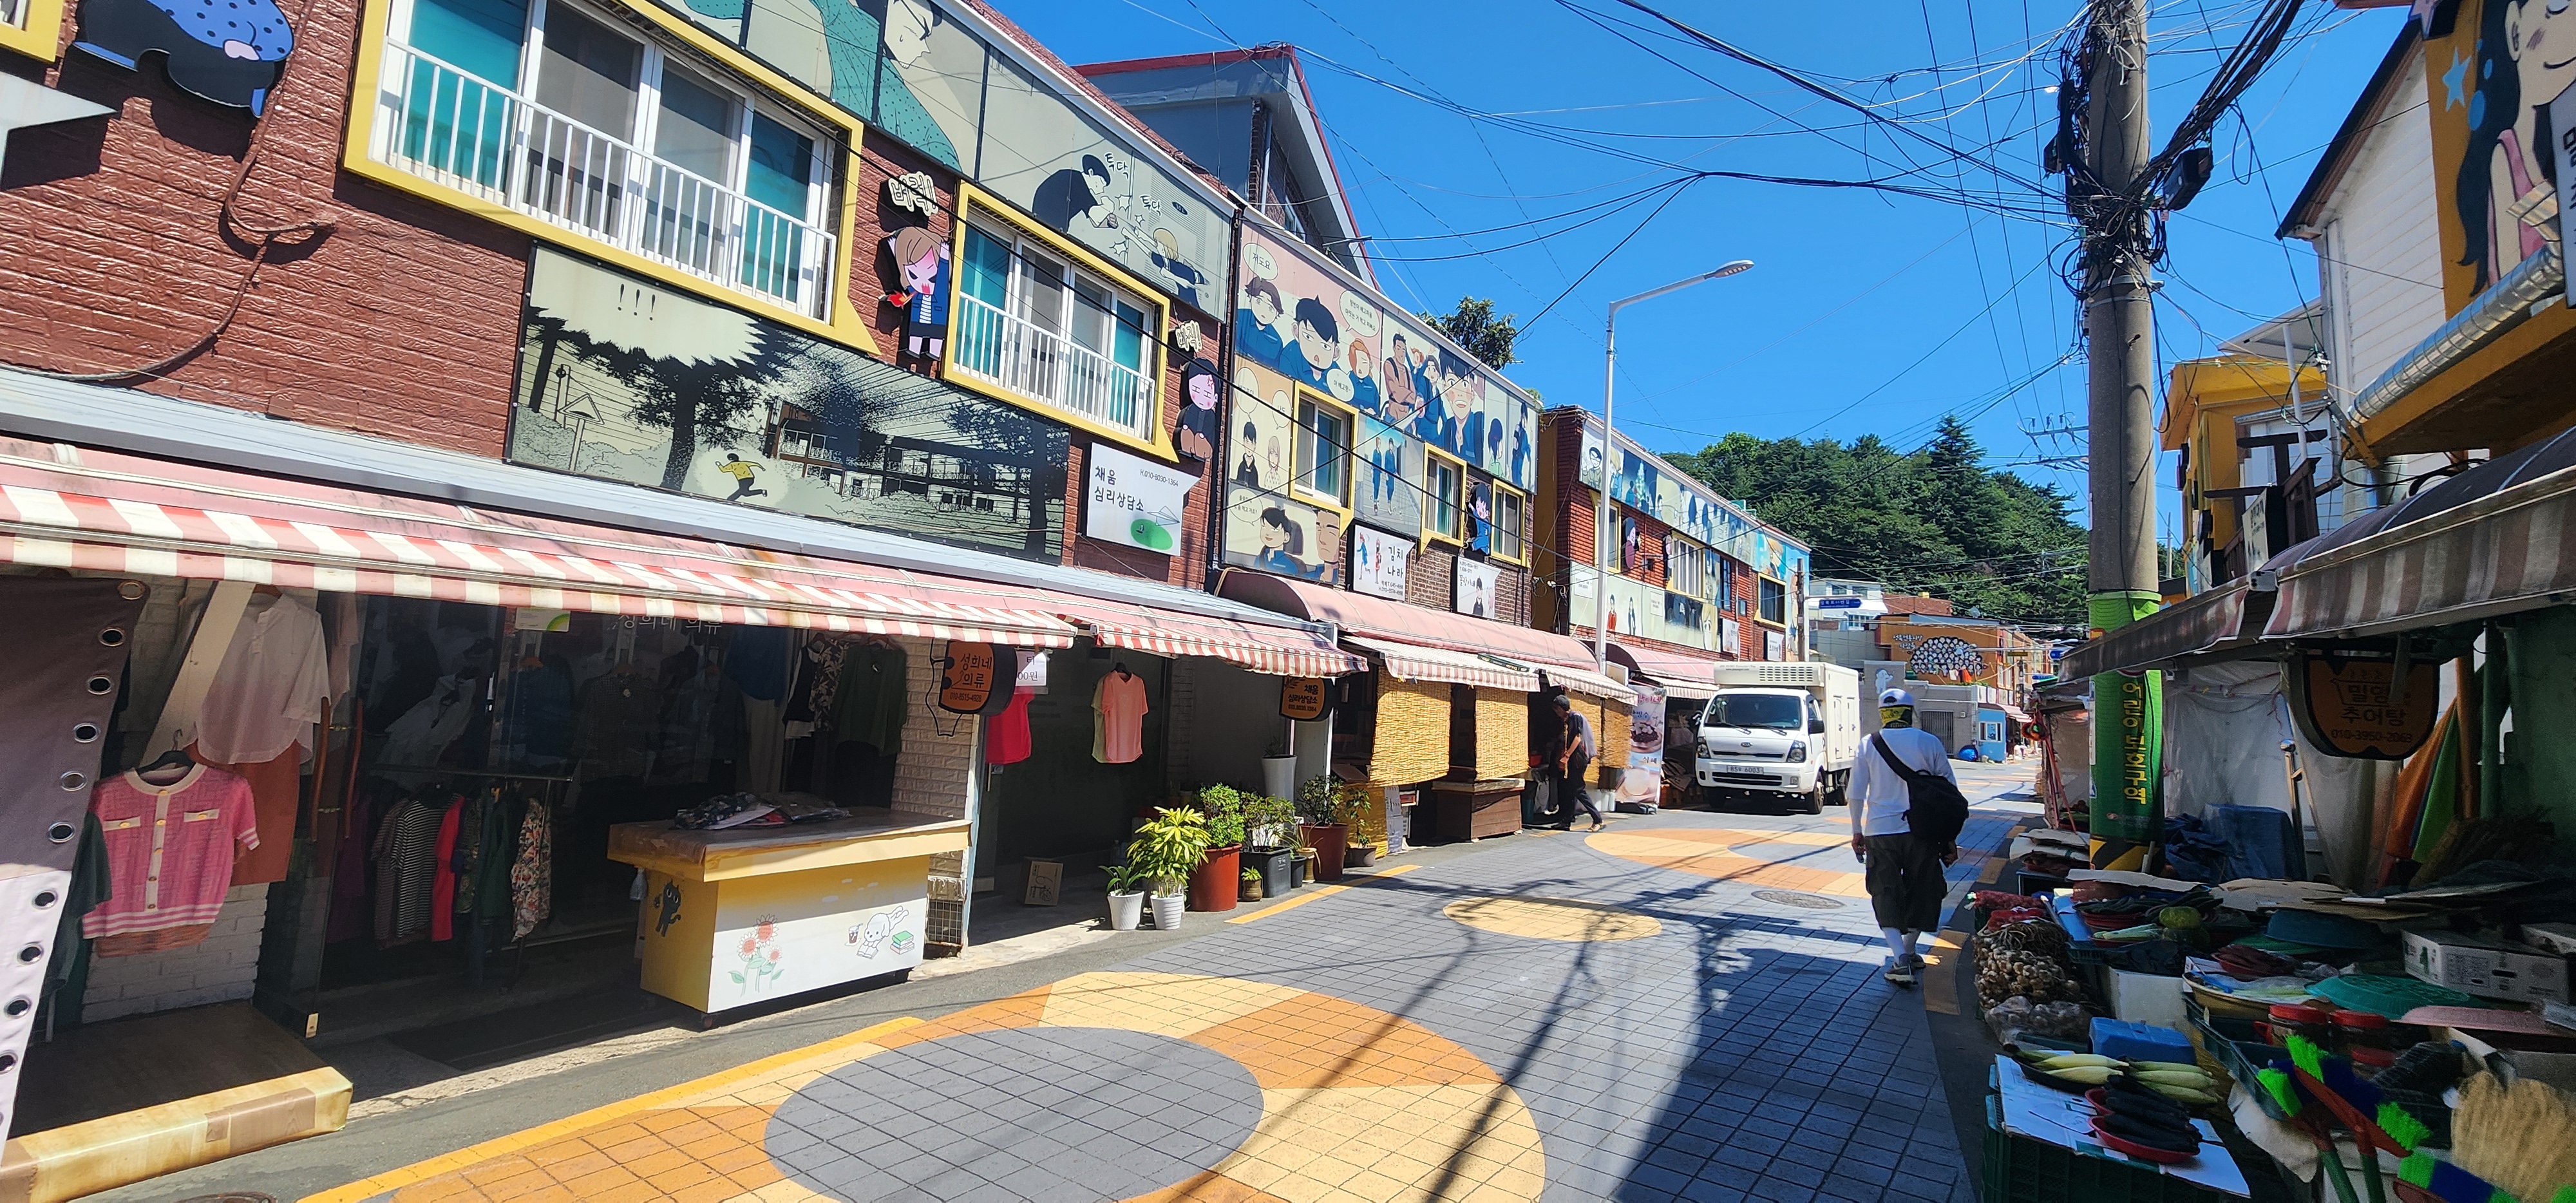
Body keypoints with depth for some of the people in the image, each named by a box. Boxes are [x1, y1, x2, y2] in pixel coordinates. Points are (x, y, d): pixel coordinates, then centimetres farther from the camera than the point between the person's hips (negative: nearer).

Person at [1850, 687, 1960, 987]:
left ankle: (1900, 960, -8)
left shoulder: (1869, 745, -2)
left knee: (1886, 895, 6)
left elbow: (1856, 794, 1)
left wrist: (1857, 832, 12)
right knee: (1920, 892, 18)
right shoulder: (1930, 743, -1)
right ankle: (1908, 953, 29)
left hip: (1880, 831, -1)